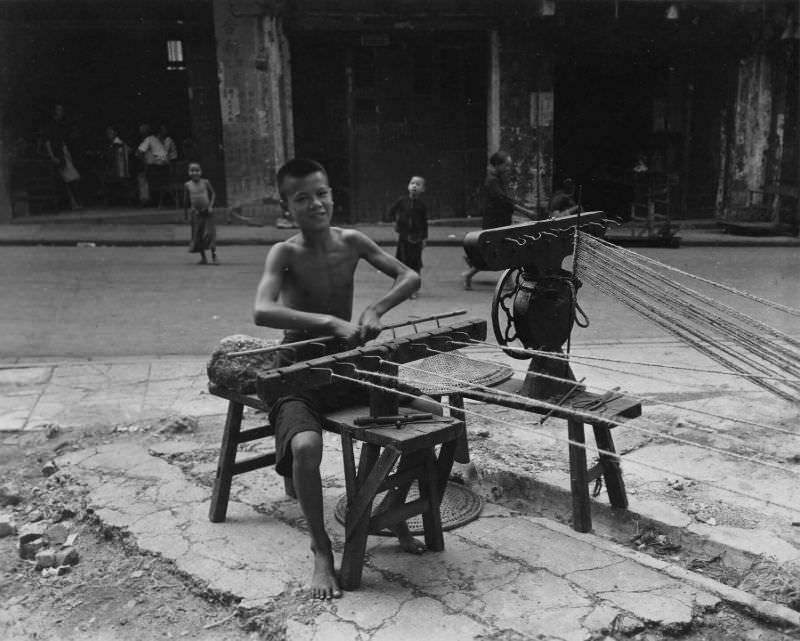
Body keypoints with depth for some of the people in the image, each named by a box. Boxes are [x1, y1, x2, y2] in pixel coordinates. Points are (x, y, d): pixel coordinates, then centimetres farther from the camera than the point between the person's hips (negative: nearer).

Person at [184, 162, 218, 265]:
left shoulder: (205, 182, -1)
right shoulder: (187, 185, 3)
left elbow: (213, 194, 5)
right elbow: (186, 200, 11)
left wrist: (211, 206, -7)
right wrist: (185, 213, 14)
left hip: (207, 212, -2)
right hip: (196, 213, 2)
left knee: (210, 234, -5)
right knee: (197, 235, 4)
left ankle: (214, 257, 1)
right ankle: (203, 258, 15)